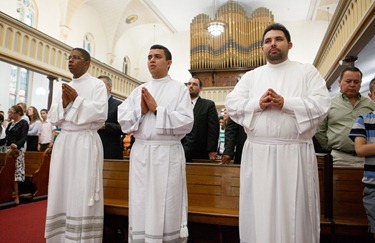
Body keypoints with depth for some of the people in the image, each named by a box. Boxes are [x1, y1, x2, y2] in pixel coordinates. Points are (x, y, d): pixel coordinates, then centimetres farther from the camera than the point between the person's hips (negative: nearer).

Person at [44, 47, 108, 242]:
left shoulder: (97, 84, 1)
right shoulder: (64, 87, 18)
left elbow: (100, 112, -13)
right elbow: (53, 118, 13)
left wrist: (76, 99, -10)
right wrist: (64, 102, -4)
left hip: (85, 142, -6)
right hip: (63, 142, 6)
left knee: (82, 193, -4)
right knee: (61, 191, 8)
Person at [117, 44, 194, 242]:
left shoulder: (179, 88, 3)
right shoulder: (138, 90, 16)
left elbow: (186, 122, -9)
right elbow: (123, 120, 9)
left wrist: (157, 109, -9)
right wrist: (141, 110, -7)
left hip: (168, 153, -3)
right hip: (140, 153, 4)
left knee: (166, 208, 2)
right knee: (140, 207, 9)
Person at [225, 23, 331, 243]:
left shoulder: (307, 71, 9)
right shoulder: (250, 76, 15)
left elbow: (322, 104, -5)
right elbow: (232, 105, 3)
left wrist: (285, 103, -15)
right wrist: (258, 104, -13)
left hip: (295, 153, -1)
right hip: (257, 153, 2)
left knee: (295, 212, 7)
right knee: (259, 213, 9)